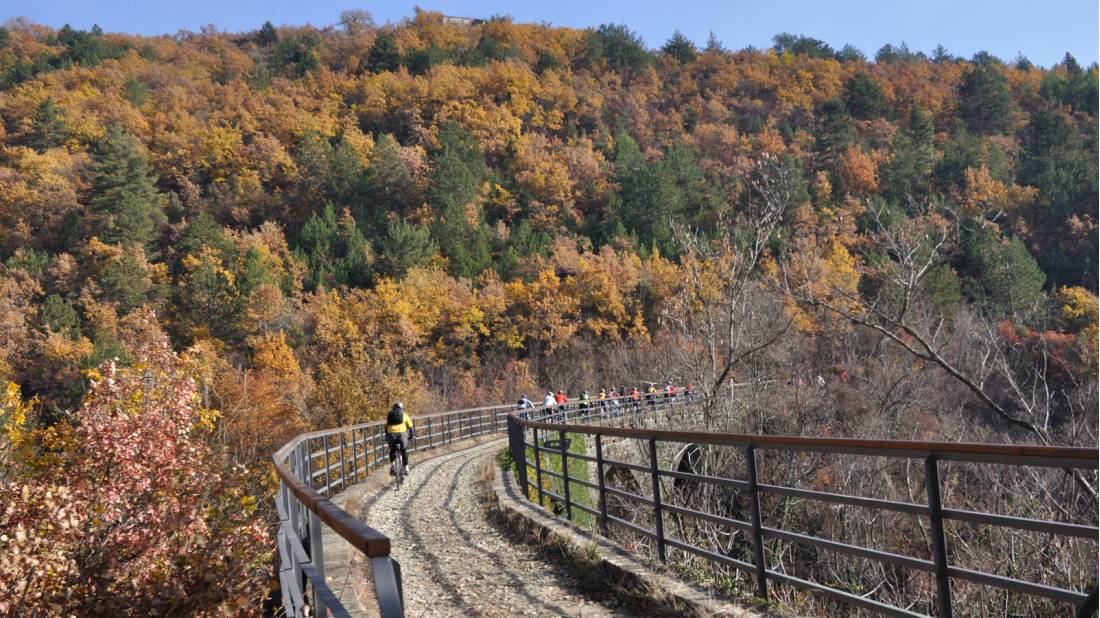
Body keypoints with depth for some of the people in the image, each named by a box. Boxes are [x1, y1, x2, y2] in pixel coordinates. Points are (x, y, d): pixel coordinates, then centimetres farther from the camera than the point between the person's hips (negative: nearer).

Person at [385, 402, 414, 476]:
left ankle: (391, 465, 7)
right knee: (404, 450, 17)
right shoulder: (404, 414, 19)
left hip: (391, 434, 1)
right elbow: (410, 426, 23)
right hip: (401, 433, -1)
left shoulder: (390, 414, 22)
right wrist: (412, 435, 34)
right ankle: (406, 468, 17)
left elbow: (386, 427, 26)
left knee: (392, 450, 23)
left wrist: (386, 437, 35)